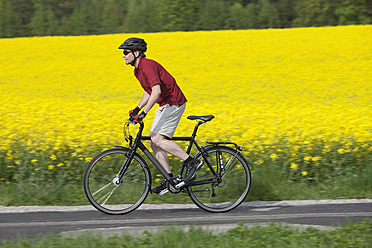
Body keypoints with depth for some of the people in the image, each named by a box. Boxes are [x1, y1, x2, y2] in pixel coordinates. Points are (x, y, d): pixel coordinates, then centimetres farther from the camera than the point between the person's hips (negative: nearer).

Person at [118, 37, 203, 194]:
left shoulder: (148, 66, -21)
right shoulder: (138, 70, 11)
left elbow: (156, 90, -33)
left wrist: (144, 113, -38)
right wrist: (137, 108, 13)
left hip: (174, 103, -10)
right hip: (164, 105, 10)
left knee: (157, 139, -17)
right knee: (153, 141, 5)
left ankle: (192, 162, -11)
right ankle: (169, 179, 8)